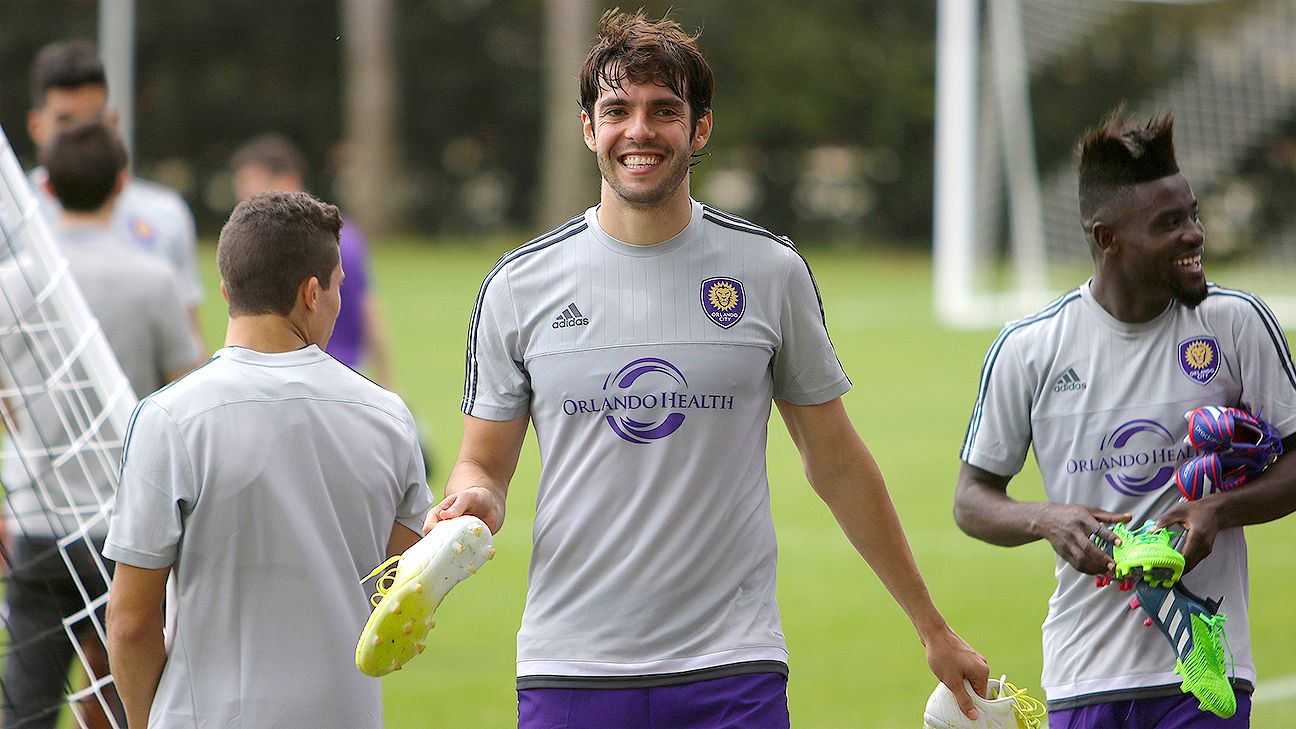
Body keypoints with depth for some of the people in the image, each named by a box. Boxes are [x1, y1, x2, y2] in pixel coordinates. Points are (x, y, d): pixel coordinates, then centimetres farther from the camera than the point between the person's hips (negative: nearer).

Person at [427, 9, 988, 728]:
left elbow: (837, 464, 11)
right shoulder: (518, 286, 3)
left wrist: (932, 628, 14)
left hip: (733, 670, -1)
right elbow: (484, 463, 9)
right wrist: (471, 502, -15)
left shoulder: (771, 271, 3)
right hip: (571, 667, 1)